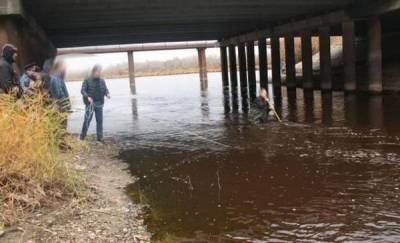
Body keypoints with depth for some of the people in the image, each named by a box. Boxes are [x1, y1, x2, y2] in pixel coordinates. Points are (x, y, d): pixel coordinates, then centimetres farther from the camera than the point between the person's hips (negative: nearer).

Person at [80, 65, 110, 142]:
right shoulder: (87, 80, -5)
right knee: (87, 119, -6)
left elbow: (105, 89, 11)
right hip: (90, 103, -4)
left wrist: (107, 94, -11)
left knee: (100, 120, 7)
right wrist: (87, 97, -22)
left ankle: (100, 137, 15)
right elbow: (83, 90, -6)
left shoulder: (102, 81, 8)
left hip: (99, 103, 4)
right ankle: (82, 136, 7)